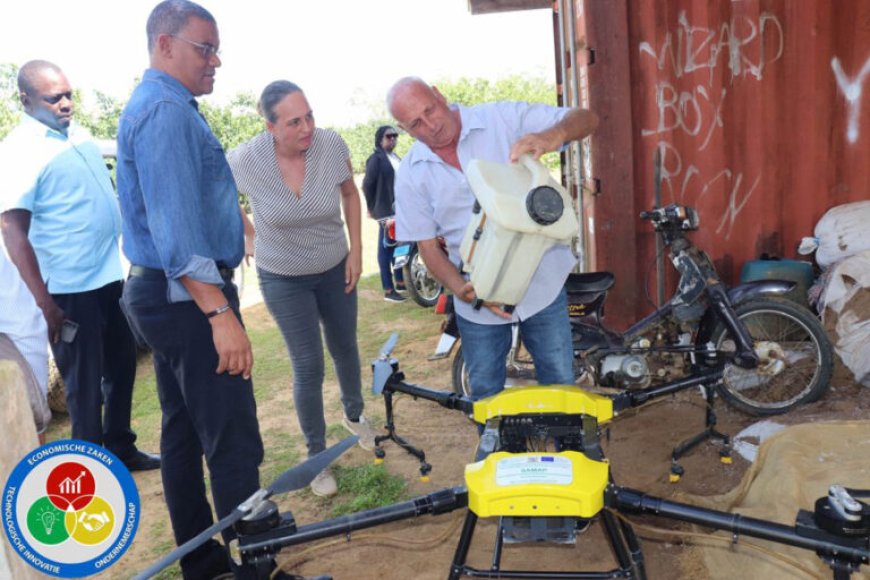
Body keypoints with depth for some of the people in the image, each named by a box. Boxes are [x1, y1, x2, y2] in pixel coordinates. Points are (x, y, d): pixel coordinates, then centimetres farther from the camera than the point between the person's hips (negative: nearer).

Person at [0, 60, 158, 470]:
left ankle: (122, 450, 35)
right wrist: (45, 302, -18)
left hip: (111, 275, 8)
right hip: (71, 289, -7)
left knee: (121, 368, 18)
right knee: (85, 383, 5)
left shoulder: (76, 134, 9)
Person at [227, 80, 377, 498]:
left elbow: (350, 193, 0)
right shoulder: (245, 160, -23)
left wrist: (356, 250, -2)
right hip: (284, 279, -2)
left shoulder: (331, 145, -20)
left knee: (345, 348, 18)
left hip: (335, 269, 3)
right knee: (308, 368, -1)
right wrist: (251, 236, -2)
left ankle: (354, 415, 47)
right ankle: (316, 456, 20)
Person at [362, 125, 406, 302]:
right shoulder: (375, 158, -9)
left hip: (400, 209, 8)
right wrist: (372, 208, -5)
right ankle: (388, 290, 2)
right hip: (385, 210, -8)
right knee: (386, 248, -2)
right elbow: (367, 185, -11)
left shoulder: (396, 157, 16)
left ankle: (400, 281, 29)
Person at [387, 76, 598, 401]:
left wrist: (552, 135, -35)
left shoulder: (504, 118, -10)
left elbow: (586, 119, -12)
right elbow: (428, 246, -1)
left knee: (560, 385, 12)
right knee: (486, 394, 17)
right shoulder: (411, 175, -3)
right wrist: (462, 289, -20)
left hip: (542, 284, -1)